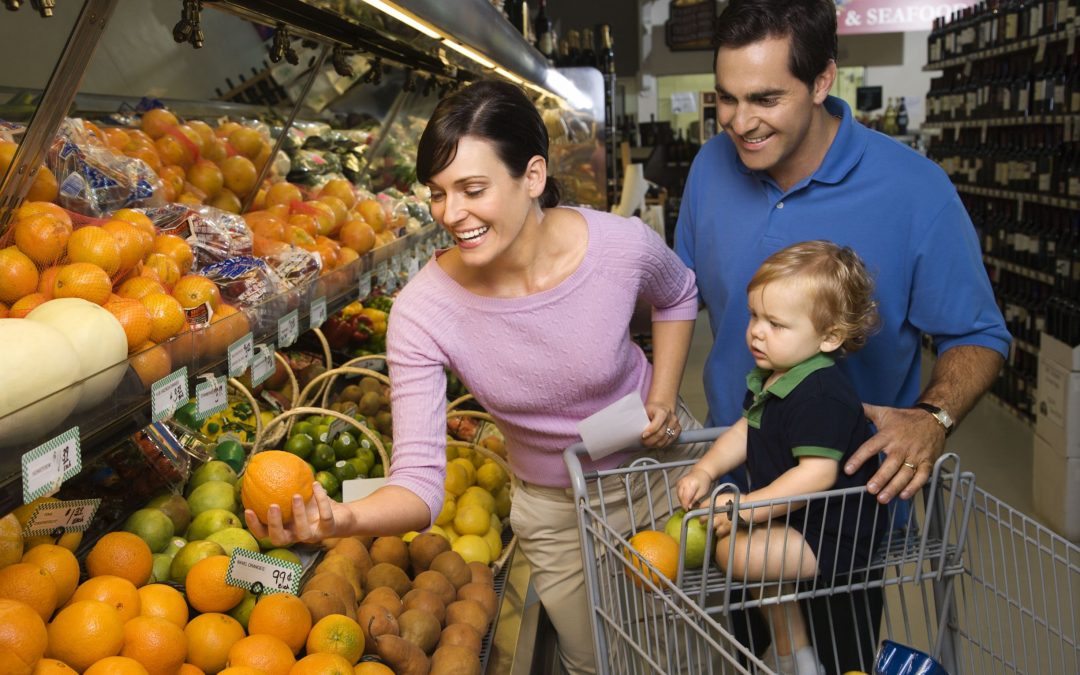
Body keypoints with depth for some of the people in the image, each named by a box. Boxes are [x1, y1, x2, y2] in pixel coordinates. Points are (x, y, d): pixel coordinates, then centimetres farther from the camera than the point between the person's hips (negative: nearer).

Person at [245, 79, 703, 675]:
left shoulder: (622, 244, -27)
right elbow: (420, 479, -31)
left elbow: (677, 296, 0)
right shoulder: (423, 312, -28)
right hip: (554, 510, 0)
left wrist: (663, 397, -12)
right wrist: (343, 518, -51)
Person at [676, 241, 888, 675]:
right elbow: (745, 431, 15)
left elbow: (817, 474, -31)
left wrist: (748, 507, -29)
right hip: (792, 516, 11)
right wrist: (705, 470, -1)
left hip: (834, 533, -11)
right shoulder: (768, 377, 5)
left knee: (739, 552, -24)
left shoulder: (821, 396, -26)